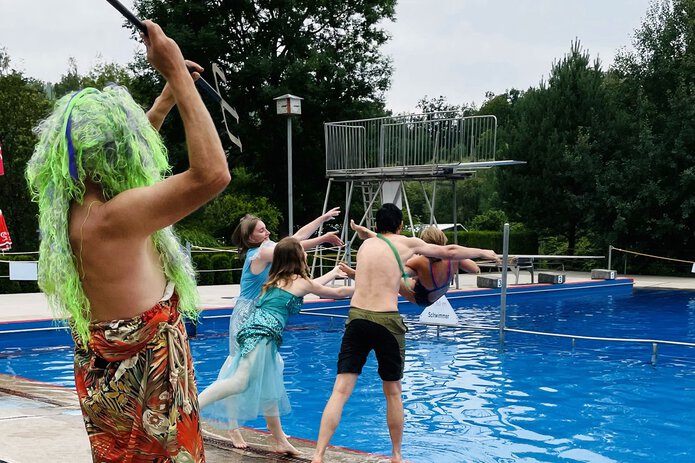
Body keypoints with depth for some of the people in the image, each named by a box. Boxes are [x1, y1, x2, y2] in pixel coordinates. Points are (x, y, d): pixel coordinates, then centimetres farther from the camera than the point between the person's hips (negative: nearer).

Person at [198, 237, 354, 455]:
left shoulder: (278, 279, 25)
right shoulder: (301, 282, 5)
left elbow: (315, 284, 44)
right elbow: (338, 293, 18)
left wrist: (337, 270, 59)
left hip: (254, 329, 9)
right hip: (263, 334, -9)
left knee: (268, 389, 15)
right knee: (240, 383, -19)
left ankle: (280, 441, 21)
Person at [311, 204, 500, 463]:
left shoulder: (366, 244, 17)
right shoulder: (407, 243, 8)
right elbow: (448, 252, 19)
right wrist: (483, 253, 30)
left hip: (356, 318, 3)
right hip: (387, 322, -3)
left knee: (341, 390, -1)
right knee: (393, 392, 14)